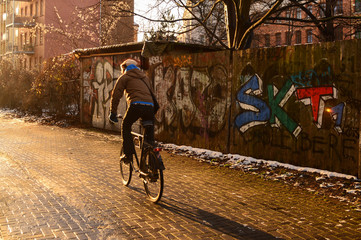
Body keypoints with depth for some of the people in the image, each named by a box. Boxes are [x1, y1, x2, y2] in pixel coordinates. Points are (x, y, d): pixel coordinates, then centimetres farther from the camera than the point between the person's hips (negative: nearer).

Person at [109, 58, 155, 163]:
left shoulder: (124, 77, 16)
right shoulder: (145, 77, 32)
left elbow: (116, 95, 10)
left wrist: (113, 113, 16)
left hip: (136, 105, -4)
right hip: (150, 106, 4)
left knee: (125, 127, 16)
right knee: (150, 131, 16)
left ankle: (128, 154, 10)